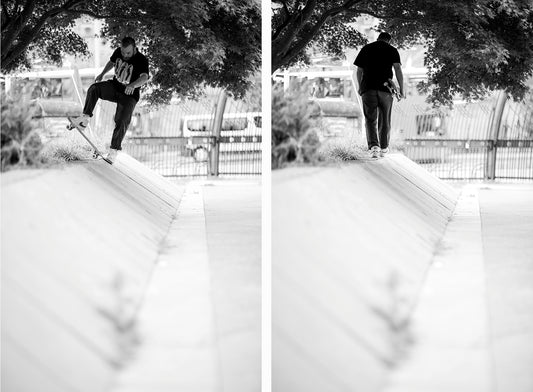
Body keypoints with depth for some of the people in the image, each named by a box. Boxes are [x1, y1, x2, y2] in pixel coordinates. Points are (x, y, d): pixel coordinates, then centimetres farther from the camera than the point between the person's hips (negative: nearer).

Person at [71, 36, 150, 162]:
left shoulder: (141, 60, -23)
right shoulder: (118, 52, -4)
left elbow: (145, 77, -41)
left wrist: (132, 85, -59)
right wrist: (102, 74, 11)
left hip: (129, 95, -5)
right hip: (114, 87, 5)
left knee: (122, 122, -17)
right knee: (94, 88, -22)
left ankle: (114, 149, -1)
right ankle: (85, 118, -22)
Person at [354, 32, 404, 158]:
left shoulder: (366, 49, 12)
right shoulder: (392, 50, 7)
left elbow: (359, 71, 13)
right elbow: (398, 69, -4)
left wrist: (360, 87, 25)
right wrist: (401, 89, -2)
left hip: (368, 87, 0)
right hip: (385, 87, 0)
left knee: (371, 119, -2)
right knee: (384, 119, 12)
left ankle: (374, 146, -21)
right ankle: (384, 148, 21)